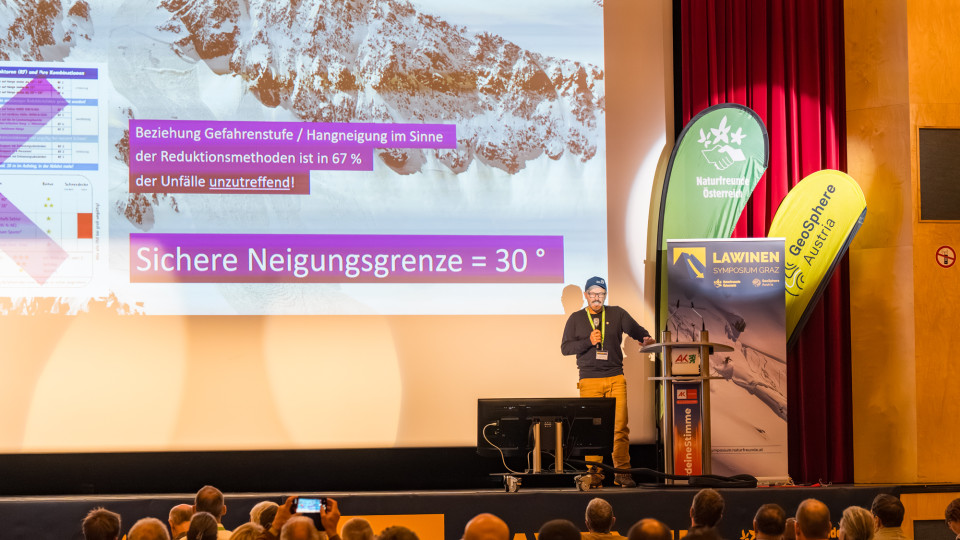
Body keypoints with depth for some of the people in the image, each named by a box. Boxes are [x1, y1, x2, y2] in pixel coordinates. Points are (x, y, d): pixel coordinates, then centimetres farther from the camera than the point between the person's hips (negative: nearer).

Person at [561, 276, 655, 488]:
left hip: (615, 378, 1)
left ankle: (622, 472, -1)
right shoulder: (576, 319, 11)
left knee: (620, 426, -6)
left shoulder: (617, 314, 13)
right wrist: (588, 341, -8)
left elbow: (636, 330, 10)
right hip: (589, 380, -1)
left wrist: (646, 338, -12)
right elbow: (565, 348, 6)